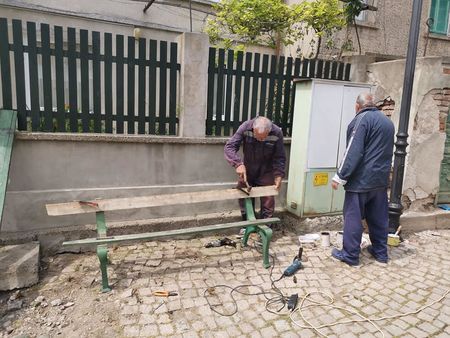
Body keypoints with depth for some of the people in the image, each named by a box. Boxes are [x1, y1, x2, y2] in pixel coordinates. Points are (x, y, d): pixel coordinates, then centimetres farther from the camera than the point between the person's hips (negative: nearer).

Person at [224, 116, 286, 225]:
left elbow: (280, 157, -13)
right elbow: (229, 147, -27)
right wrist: (238, 164, -40)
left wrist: (279, 175, -24)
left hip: (266, 171, -1)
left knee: (268, 199, -2)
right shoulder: (245, 128, -26)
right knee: (244, 197, 6)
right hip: (247, 170, 1)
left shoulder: (277, 133, -24)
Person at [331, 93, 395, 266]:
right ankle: (380, 251, 26)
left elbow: (353, 152, -19)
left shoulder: (362, 119, -11)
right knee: (379, 217, 15)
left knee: (353, 217, -1)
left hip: (361, 180, -8)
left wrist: (340, 177, -17)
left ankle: (350, 255, 6)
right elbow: (386, 152, 20)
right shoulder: (387, 121, 15)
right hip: (381, 179, 8)